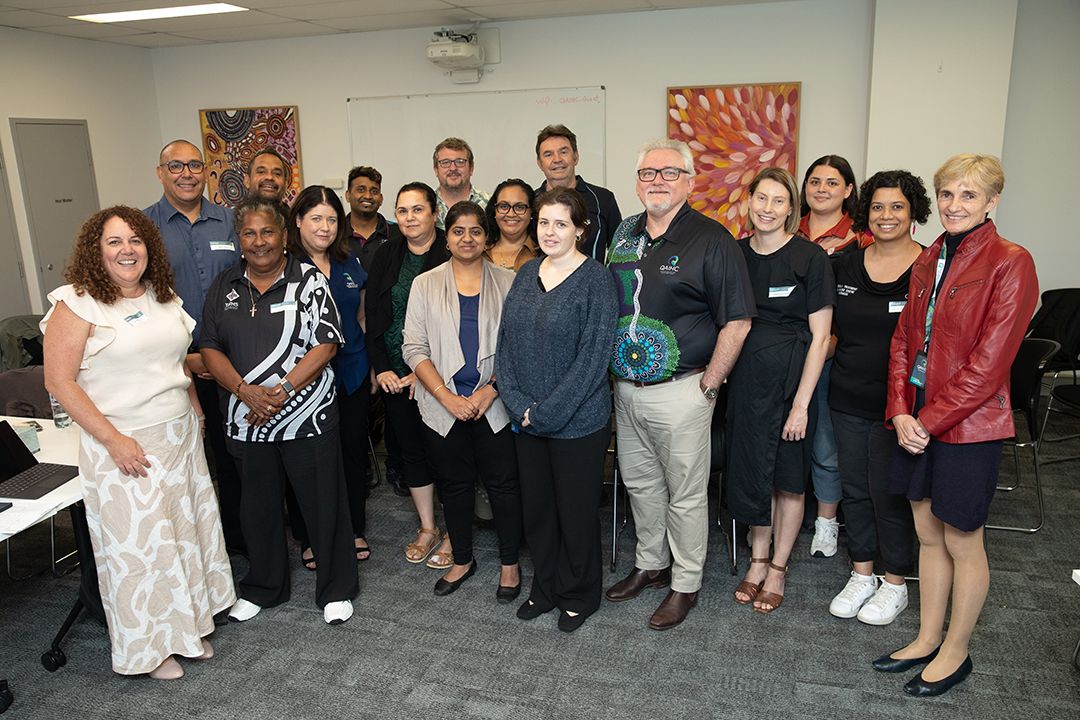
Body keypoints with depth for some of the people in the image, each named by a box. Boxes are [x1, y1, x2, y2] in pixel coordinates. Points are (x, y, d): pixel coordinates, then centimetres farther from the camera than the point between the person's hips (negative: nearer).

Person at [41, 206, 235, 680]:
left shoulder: (164, 298, 8)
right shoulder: (77, 304, -12)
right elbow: (60, 381, -15)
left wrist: (197, 414, 14)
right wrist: (113, 439, -18)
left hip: (180, 437, 6)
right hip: (123, 447, -6)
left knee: (187, 531, 14)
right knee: (137, 544, 4)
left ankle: (187, 626, 33)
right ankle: (150, 645, 23)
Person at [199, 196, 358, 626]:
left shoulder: (310, 280, -4)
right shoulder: (225, 287, 8)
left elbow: (325, 344, -11)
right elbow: (210, 348, 5)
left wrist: (281, 391, -18)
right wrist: (244, 390, -12)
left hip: (306, 416, -4)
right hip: (246, 419, 4)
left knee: (323, 503, 4)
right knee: (257, 505, 17)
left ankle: (336, 589, 22)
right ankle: (262, 587, 37)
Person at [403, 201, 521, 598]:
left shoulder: (507, 283, 2)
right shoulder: (425, 284, 4)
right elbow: (414, 347, -1)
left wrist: (492, 389, -12)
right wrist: (447, 397, -11)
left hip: (494, 403, -1)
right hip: (443, 405, 1)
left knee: (503, 483, 5)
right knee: (453, 484, 13)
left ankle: (509, 564, 23)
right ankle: (462, 560, 32)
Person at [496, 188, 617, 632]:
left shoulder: (595, 280, -11)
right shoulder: (526, 275, 6)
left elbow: (594, 357, -16)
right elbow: (506, 341, 6)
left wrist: (548, 411, -17)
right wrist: (517, 403, -6)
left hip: (578, 421, -5)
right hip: (526, 419, 6)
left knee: (576, 510, 9)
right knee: (535, 506, 16)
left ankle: (578, 596, 30)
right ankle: (545, 588, 37)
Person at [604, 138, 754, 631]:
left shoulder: (710, 239, -11)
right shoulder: (623, 234, 9)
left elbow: (736, 321, -12)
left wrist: (707, 385, -12)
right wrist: (614, 373, 11)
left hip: (679, 391, -6)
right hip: (626, 388, 6)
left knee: (685, 493, 7)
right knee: (639, 483, 19)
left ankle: (685, 584, 24)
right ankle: (650, 564, 38)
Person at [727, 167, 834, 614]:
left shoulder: (810, 258, -10)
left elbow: (820, 336, -11)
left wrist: (802, 402, -14)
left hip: (791, 379, -3)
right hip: (745, 378, 4)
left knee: (788, 478, 9)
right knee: (752, 472, 13)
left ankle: (778, 568, 26)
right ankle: (758, 560, 30)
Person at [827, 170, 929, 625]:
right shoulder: (844, 266, 5)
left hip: (898, 403, -4)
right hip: (848, 400, 4)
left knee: (890, 493, 6)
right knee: (854, 489, 14)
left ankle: (895, 584, 26)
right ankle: (862, 575, 31)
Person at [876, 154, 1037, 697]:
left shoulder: (1010, 264, -13)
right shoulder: (929, 261, 9)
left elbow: (990, 361, -18)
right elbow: (904, 340, 8)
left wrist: (929, 420, -16)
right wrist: (901, 411, -4)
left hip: (969, 424, -6)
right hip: (918, 421, 6)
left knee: (961, 541, 8)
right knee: (928, 534, 16)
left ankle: (955, 653, 27)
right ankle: (927, 640, 32)